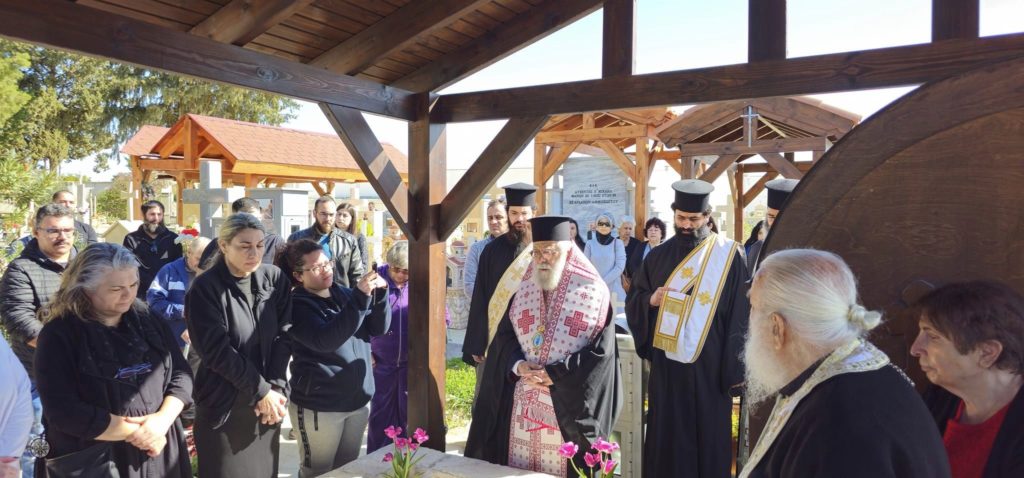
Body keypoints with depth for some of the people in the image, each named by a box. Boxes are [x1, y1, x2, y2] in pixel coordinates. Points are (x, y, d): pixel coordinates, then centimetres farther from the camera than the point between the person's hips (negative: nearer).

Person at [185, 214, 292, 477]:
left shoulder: (276, 278, 0)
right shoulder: (205, 288, -11)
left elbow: (284, 336, -1)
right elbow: (218, 352, -15)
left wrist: (275, 387, -11)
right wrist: (261, 390, -13)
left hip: (268, 402, 4)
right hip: (224, 405, -3)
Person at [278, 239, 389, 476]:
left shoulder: (343, 294, 6)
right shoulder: (297, 306, -11)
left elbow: (378, 328, 3)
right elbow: (325, 340, -28)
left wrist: (379, 294, -15)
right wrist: (360, 298, -33)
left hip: (357, 401, 6)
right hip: (319, 406, -5)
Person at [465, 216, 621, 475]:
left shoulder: (593, 293, -6)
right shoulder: (525, 289, 8)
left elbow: (602, 352, -12)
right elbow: (504, 335, 8)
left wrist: (554, 374, -15)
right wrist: (518, 366, -11)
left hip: (568, 403, -4)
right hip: (521, 401, 4)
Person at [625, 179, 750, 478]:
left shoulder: (728, 256, -4)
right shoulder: (658, 256, 6)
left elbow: (739, 316, -4)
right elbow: (632, 302, 9)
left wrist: (734, 369, -8)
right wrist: (650, 301, -14)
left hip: (709, 366, -2)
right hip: (666, 363, 3)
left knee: (709, 439, 8)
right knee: (667, 436, 10)